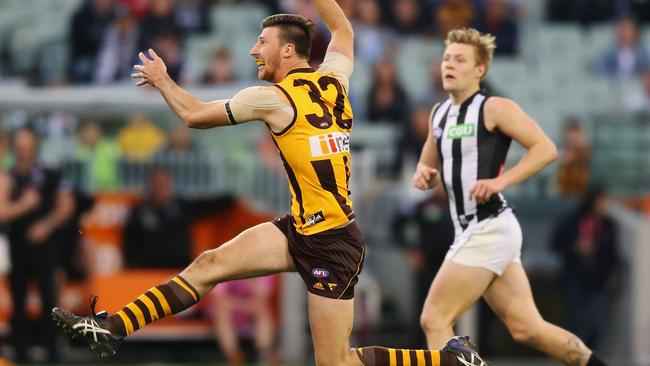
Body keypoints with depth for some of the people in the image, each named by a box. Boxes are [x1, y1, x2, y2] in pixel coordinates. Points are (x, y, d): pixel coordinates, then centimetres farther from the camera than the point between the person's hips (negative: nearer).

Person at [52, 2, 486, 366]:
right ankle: (113, 330, -3)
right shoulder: (333, 78, 7)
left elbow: (194, 114, -1)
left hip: (330, 245, -9)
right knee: (211, 263, 0)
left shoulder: (271, 98, -12)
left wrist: (162, 80, 15)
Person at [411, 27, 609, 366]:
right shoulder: (439, 114, 16)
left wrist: (501, 181, -22)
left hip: (489, 230, -8)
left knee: (434, 319, -9)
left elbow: (545, 148, -13)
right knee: (527, 328, 8)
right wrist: (423, 175, 4)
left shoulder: (494, 109, -7)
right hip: (472, 232, 8)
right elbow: (428, 166, 27)